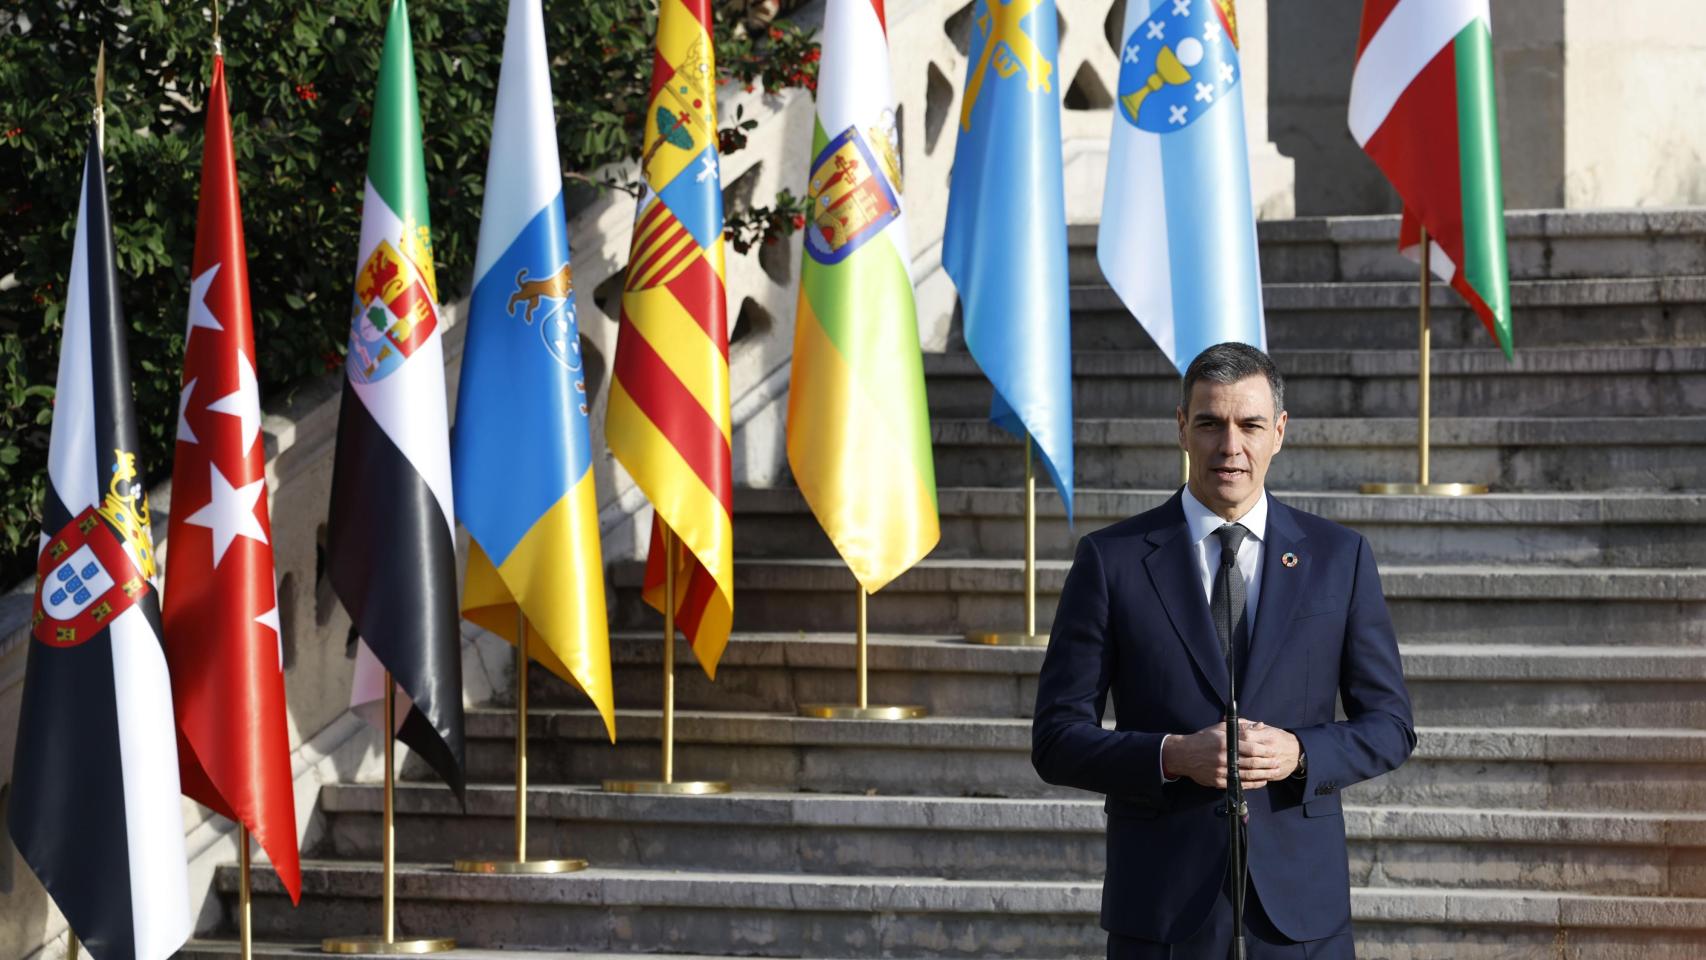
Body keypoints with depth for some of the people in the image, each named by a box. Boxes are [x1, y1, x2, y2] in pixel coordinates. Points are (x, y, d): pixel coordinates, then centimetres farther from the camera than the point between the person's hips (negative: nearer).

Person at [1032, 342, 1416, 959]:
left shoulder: (1338, 557, 6)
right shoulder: (1112, 560, 1)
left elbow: (1388, 724, 9)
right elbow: (1057, 740, 0)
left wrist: (1300, 753, -10)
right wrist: (1174, 757, -16)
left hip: (1300, 902, 1)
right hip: (1162, 906, -1)